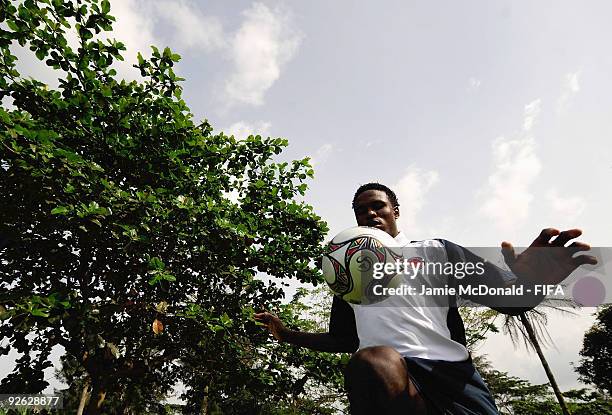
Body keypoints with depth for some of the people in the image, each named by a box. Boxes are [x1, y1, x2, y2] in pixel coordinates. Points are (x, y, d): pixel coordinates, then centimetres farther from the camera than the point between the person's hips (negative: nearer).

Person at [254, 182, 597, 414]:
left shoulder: (434, 250, 16)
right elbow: (343, 340, 31)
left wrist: (531, 281, -16)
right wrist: (288, 335, 25)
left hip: (447, 371, -1)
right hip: (385, 373, 2)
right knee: (371, 360, -35)